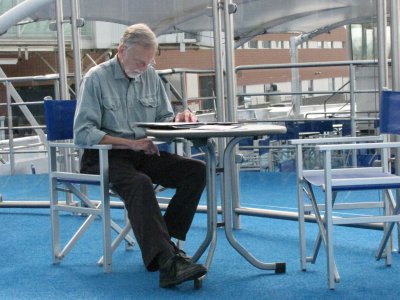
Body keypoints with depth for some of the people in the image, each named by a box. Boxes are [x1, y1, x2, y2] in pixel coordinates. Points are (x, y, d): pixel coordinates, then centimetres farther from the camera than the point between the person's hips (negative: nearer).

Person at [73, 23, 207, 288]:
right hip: (105, 155, -6)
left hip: (144, 154, 6)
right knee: (139, 183, -37)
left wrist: (178, 120, -9)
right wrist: (130, 143, -21)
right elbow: (83, 133, -14)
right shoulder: (96, 78, -7)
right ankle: (166, 261, -46)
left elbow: (164, 120, 16)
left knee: (196, 170, -16)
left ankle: (163, 241, -16)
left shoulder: (151, 76, 10)